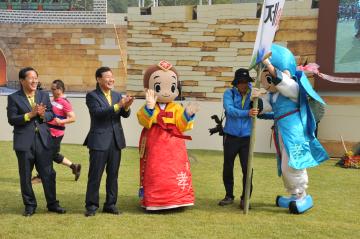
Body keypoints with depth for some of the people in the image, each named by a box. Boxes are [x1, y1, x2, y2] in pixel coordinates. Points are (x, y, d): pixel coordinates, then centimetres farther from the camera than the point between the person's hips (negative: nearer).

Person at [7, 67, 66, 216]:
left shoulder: (44, 95, 9)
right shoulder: (14, 98, -2)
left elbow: (51, 114, 8)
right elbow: (11, 119, -8)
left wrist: (43, 115, -14)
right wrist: (30, 115, -18)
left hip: (43, 140, 2)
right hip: (24, 142, -2)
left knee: (48, 174, 5)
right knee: (25, 176, 7)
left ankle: (52, 203, 17)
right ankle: (30, 205, 21)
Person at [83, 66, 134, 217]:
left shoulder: (117, 95, 12)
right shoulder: (92, 96, -3)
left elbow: (125, 114, 2)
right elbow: (98, 112, -20)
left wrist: (126, 106, -21)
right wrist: (118, 106, -28)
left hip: (116, 141, 5)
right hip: (99, 141, -5)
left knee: (113, 174, 10)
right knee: (95, 175, 1)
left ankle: (110, 204, 21)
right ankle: (91, 206, 12)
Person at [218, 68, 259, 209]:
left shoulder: (252, 91, 3)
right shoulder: (229, 93, -3)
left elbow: (259, 109, -7)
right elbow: (230, 109, -20)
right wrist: (247, 113, -33)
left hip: (247, 137, 0)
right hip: (231, 136, 0)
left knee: (247, 169, -4)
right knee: (227, 168, 10)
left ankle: (245, 198, 11)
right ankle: (229, 196, 27)